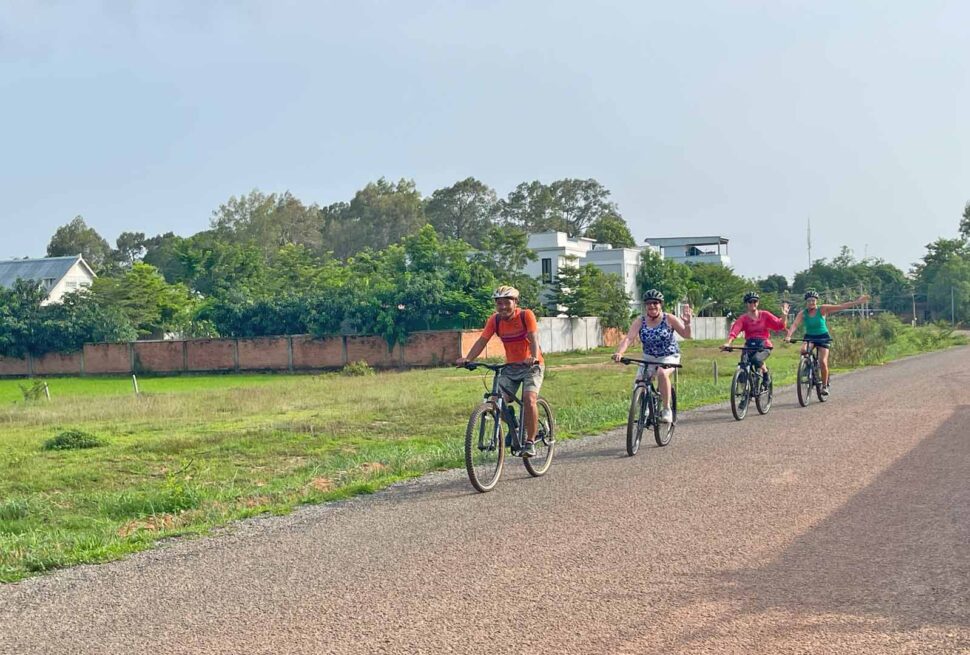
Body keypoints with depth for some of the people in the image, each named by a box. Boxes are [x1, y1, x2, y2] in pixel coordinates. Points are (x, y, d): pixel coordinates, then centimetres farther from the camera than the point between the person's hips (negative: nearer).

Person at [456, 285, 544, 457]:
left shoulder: (526, 315, -16)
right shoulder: (495, 320, -6)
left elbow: (534, 338, -27)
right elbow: (482, 341, -12)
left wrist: (534, 357, -47)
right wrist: (467, 358, -28)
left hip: (531, 365, -4)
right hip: (511, 366, 4)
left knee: (529, 400, -23)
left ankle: (530, 443, -13)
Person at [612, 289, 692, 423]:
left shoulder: (669, 319, -12)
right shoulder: (640, 321, -9)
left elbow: (686, 335, -13)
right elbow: (628, 338, -21)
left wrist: (687, 323, -34)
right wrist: (619, 353, -39)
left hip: (669, 356, -3)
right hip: (649, 357, 3)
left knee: (662, 373, -34)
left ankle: (667, 409, -21)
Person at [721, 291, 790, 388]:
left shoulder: (764, 315, 4)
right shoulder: (743, 318, 2)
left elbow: (780, 325, -2)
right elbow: (734, 330, -14)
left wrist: (784, 316, -21)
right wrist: (728, 343, -30)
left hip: (763, 345, -2)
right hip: (749, 345, 2)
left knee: (757, 359, -34)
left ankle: (766, 376, -4)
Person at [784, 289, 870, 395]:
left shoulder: (822, 309, -14)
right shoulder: (802, 313, -11)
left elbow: (841, 307, -19)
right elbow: (795, 325, -23)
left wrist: (857, 302, -26)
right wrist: (788, 336, -41)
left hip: (823, 337, -1)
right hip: (809, 337, 2)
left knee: (823, 361, -15)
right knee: (803, 350, -30)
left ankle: (825, 385, 4)